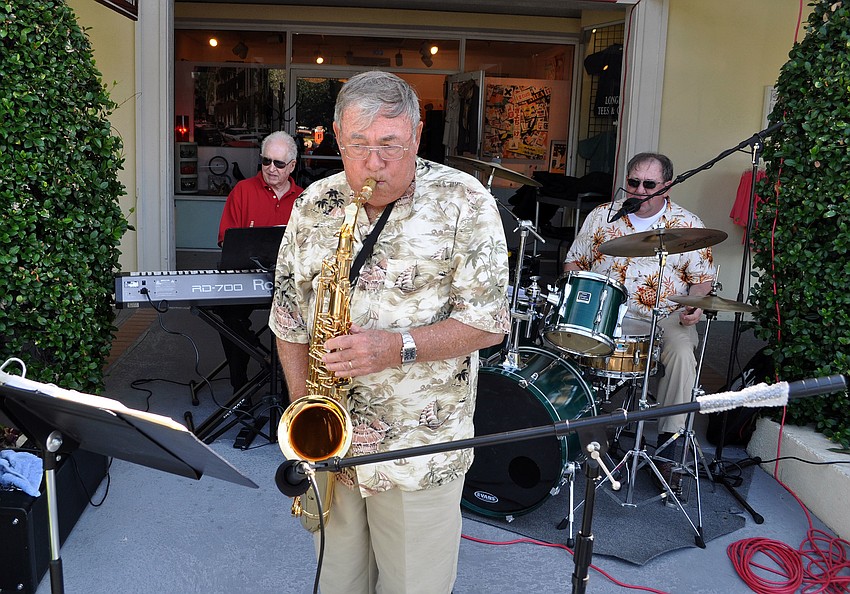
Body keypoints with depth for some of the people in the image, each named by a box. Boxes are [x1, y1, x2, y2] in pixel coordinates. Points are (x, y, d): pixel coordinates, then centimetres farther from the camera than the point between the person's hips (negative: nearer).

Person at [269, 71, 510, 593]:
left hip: (421, 447, -3)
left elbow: (489, 322, -12)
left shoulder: (465, 203, -10)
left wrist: (399, 347, -24)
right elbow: (289, 320, 7)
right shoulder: (313, 206, 2)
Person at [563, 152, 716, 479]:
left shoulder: (688, 225, 5)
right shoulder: (602, 216, 9)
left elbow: (702, 279, 8)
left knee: (681, 353, -31)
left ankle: (668, 443, -19)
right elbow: (574, 261, 14)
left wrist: (694, 307, -13)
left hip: (665, 317, -1)